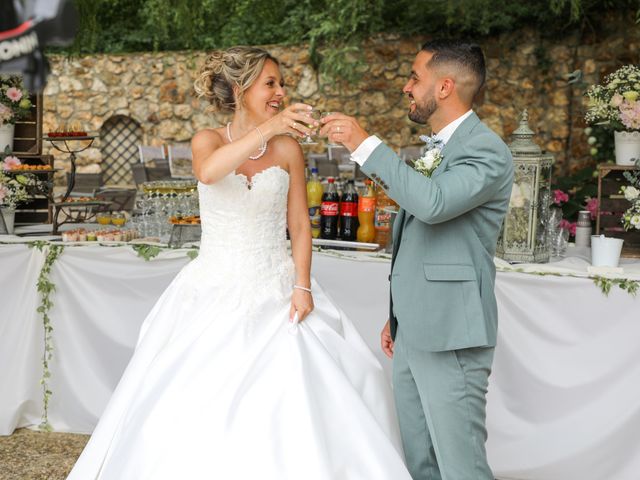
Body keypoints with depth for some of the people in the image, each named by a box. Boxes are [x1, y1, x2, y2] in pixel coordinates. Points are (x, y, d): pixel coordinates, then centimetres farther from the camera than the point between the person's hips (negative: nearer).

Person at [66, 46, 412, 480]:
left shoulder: (288, 148, 3)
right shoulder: (208, 140, -2)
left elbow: (300, 225, 4)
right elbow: (209, 172, -28)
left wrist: (302, 286, -9)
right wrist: (268, 127, -40)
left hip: (275, 292, 1)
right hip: (216, 293, -1)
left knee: (291, 404, -6)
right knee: (200, 405, -4)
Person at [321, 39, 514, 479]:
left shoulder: (487, 151, -12)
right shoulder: (436, 149, 17)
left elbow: (432, 203, -31)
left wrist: (365, 144, -25)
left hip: (450, 337, -9)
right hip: (413, 333, 9)